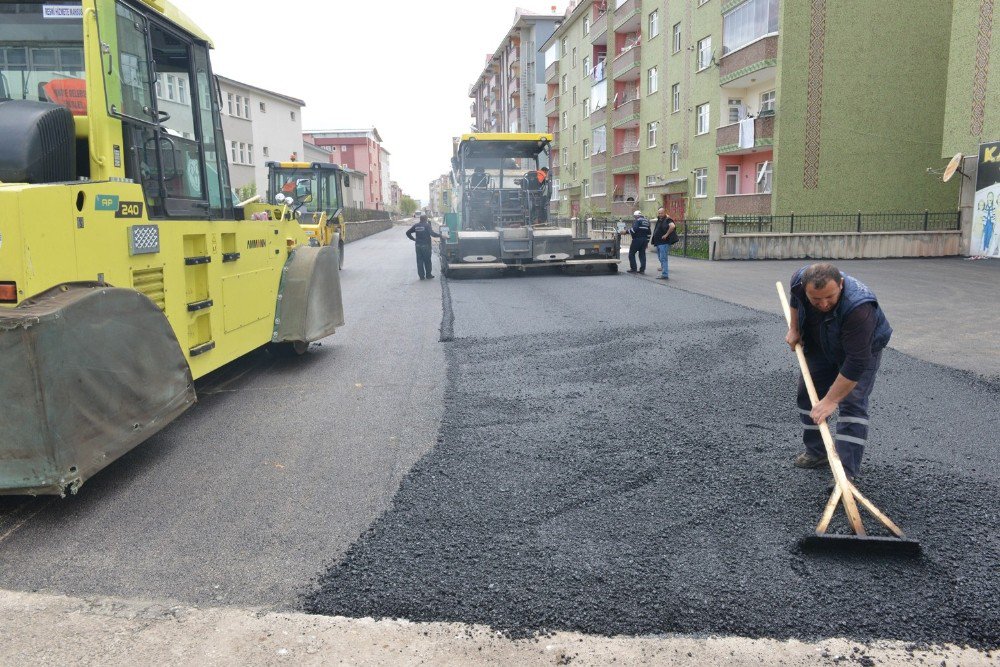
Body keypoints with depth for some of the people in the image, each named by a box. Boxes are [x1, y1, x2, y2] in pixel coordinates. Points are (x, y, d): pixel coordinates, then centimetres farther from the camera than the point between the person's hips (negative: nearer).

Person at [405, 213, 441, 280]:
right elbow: (432, 233, -23)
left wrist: (414, 239, 13)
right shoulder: (427, 225, -12)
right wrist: (440, 235, -17)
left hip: (418, 245, 4)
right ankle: (428, 275, 13)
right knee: (427, 261, 7)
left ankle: (421, 276, 10)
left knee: (419, 261, 8)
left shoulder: (416, 225, 4)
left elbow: (408, 233, 7)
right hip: (426, 245, -4)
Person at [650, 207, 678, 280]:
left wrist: (666, 235, -25)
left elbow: (672, 226, -32)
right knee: (661, 259, 14)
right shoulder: (659, 220, 14)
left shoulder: (667, 220, -13)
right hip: (658, 243, 10)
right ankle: (664, 273, 20)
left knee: (663, 259, -11)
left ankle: (665, 275, -11)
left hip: (664, 242, -10)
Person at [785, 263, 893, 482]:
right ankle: (816, 451, 24)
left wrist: (830, 401, -37)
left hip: (862, 349, -5)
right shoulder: (800, 280, -28)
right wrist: (794, 329, -1)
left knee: (852, 403, -16)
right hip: (820, 347, 6)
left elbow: (856, 362, -40)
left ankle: (846, 473, -15)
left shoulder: (858, 307, -43)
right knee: (808, 395, 8)